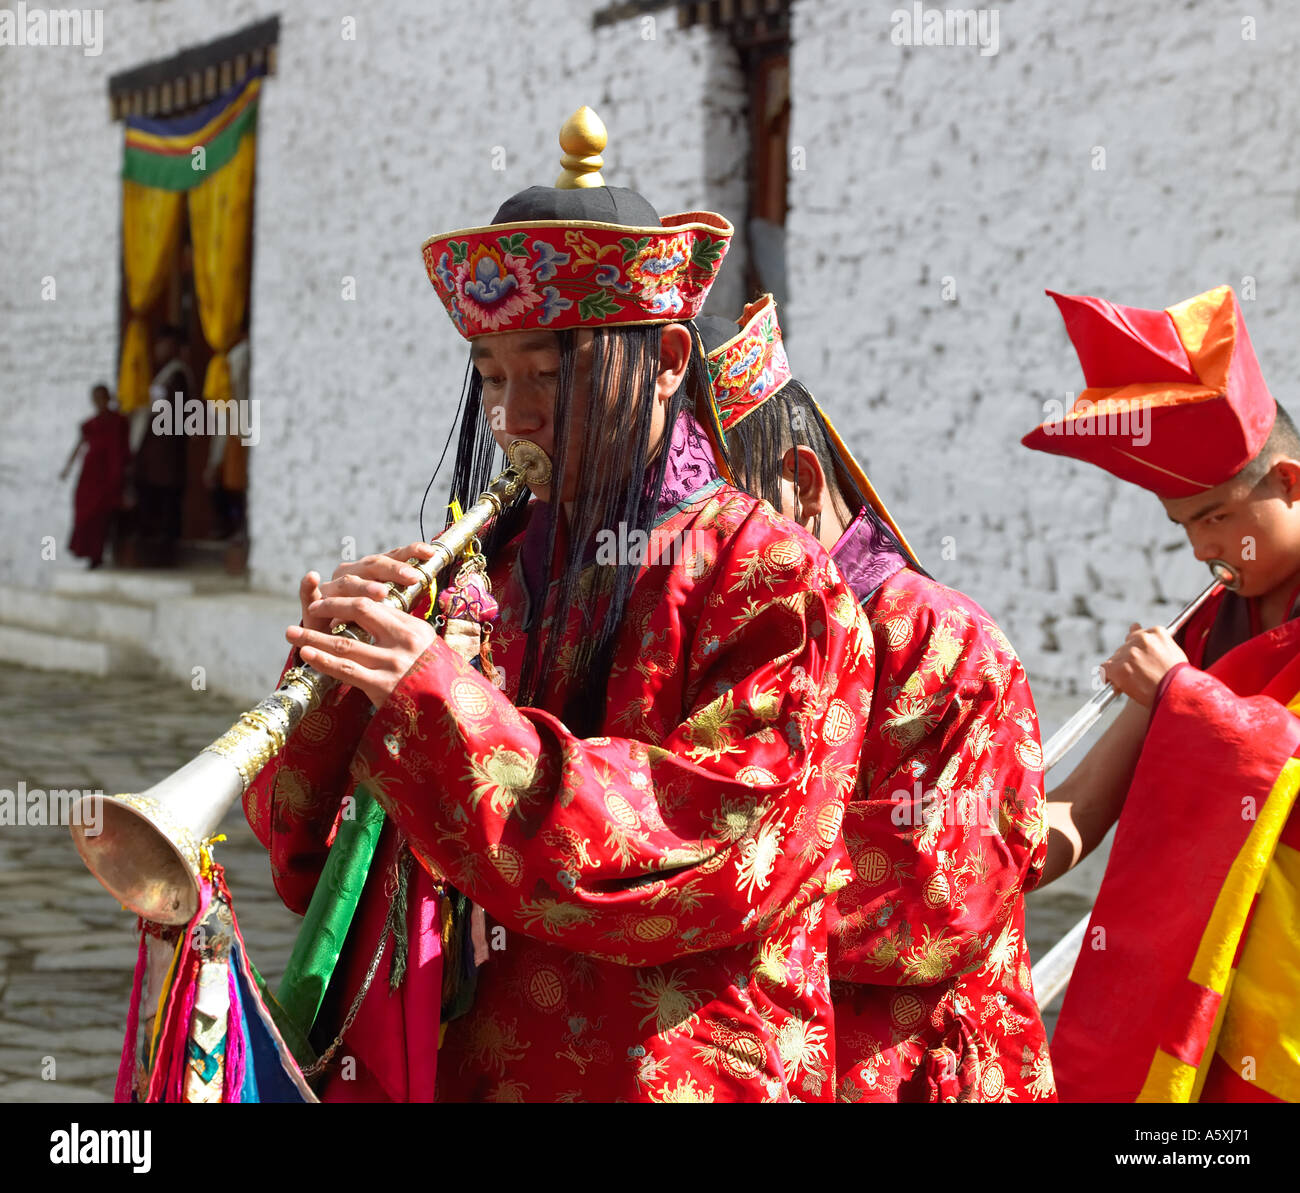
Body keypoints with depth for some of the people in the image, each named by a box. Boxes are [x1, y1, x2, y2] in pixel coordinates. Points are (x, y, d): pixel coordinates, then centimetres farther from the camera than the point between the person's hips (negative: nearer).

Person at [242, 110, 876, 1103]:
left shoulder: (768, 582, -3)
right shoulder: (479, 571, 9)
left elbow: (722, 859, -16)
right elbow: (308, 853, 10)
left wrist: (445, 701, -20)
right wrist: (331, 674, -9)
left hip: (638, 1077, -3)